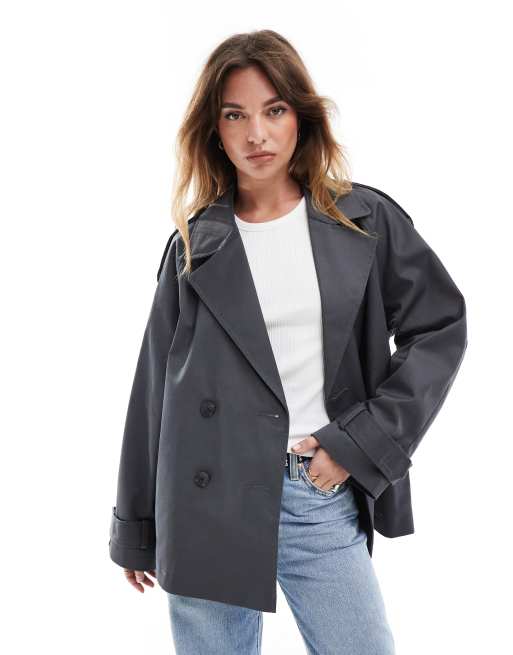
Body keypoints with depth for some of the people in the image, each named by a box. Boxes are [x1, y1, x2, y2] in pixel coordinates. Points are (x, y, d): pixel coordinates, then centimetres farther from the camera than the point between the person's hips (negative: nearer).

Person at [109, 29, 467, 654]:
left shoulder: (364, 220, 3)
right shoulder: (196, 243, 4)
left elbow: (440, 326, 4)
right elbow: (157, 383, 8)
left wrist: (362, 443, -5)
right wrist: (136, 525, 11)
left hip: (323, 497, 0)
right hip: (208, 499, 1)